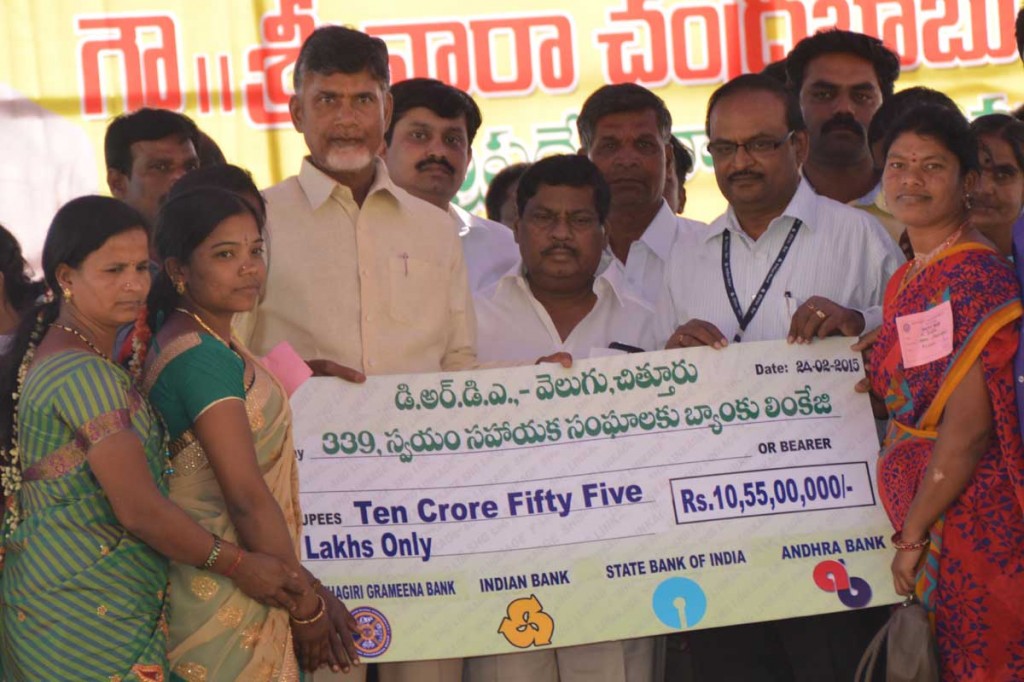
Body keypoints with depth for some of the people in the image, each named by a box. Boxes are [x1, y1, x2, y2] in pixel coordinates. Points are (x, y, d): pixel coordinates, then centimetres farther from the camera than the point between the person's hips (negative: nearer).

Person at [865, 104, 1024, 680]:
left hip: (965, 517, -9)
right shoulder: (909, 277, 12)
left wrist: (913, 534, -16)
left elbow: (969, 427, -20)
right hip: (917, 511, 9)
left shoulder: (972, 275, -16)